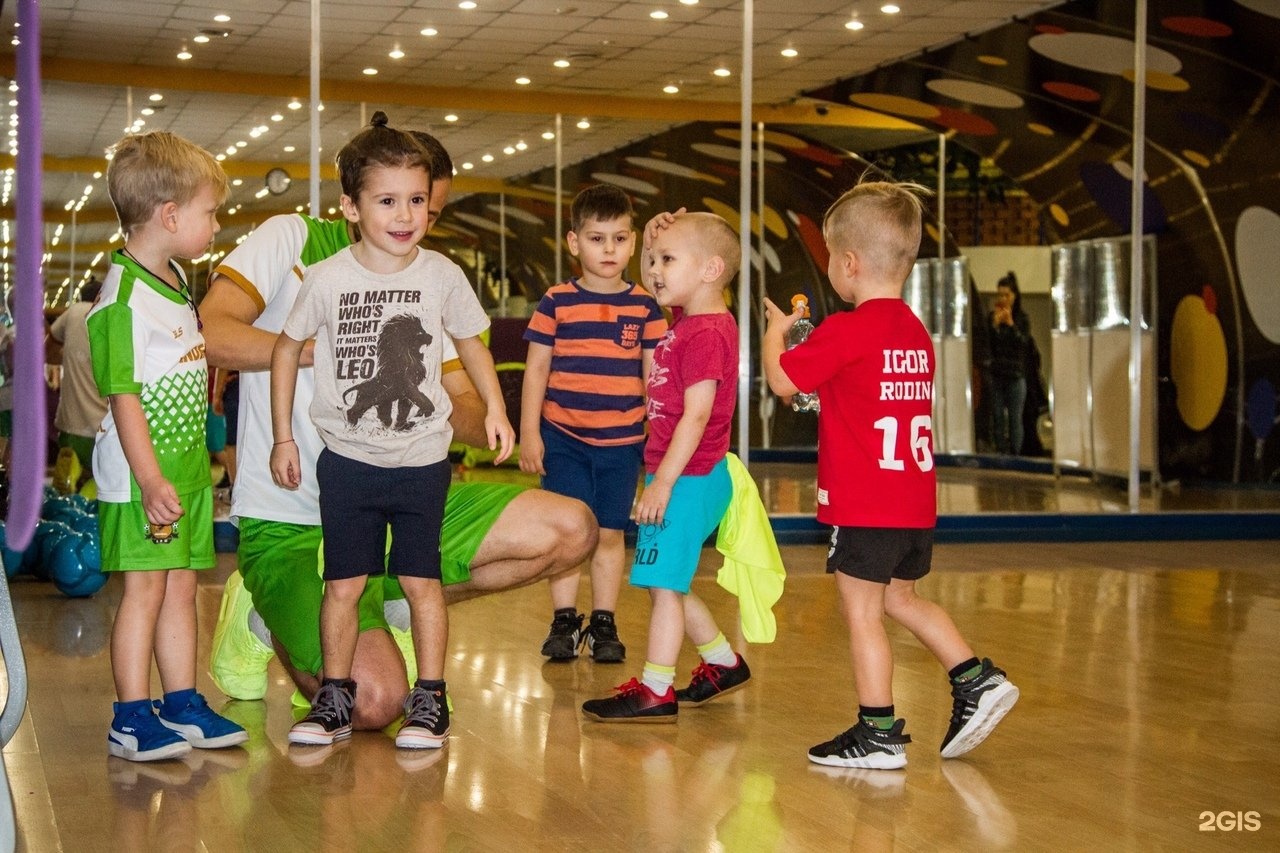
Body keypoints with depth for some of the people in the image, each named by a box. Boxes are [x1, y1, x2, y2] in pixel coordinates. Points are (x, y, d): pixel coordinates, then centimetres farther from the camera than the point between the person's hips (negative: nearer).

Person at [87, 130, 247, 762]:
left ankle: (183, 705, 21)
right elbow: (123, 396, -20)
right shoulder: (123, 298, -17)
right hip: (142, 474, -8)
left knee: (181, 587, 12)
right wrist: (151, 480, -23)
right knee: (145, 588, -3)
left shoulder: (176, 280, 12)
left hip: (187, 466, 9)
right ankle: (131, 720, 6)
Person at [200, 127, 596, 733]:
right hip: (291, 523, -6)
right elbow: (211, 335, -19)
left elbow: (475, 420, 7)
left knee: (570, 530, -8)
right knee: (375, 701, -25)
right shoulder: (293, 240, -3)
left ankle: (394, 604, 6)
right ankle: (268, 618, 8)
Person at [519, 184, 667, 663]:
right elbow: (536, 370, 2)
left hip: (622, 442, 1)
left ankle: (604, 624, 16)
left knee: (610, 533, 6)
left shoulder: (644, 307, 3)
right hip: (563, 438, -1)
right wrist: (529, 433, -2)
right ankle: (563, 622, 12)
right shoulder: (556, 303, -1)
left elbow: (655, 376, 7)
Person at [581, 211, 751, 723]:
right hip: (683, 478, 10)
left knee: (664, 584, -5)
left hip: (687, 479, -10)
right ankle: (724, 663, 31)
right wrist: (651, 242, 11)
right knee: (669, 584, 18)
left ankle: (656, 692, 1)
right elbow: (651, 288, 31)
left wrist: (662, 481, -23)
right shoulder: (688, 320, 11)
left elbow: (696, 416, -23)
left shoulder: (706, 334, -18)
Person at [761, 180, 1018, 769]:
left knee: (862, 612, 1)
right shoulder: (916, 332, 10)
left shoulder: (844, 332, -14)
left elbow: (781, 380, -9)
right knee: (899, 598, 23)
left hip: (864, 507, -8)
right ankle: (976, 679, 18)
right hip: (915, 504, 8)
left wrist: (775, 330, 10)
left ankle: (879, 734, 5)